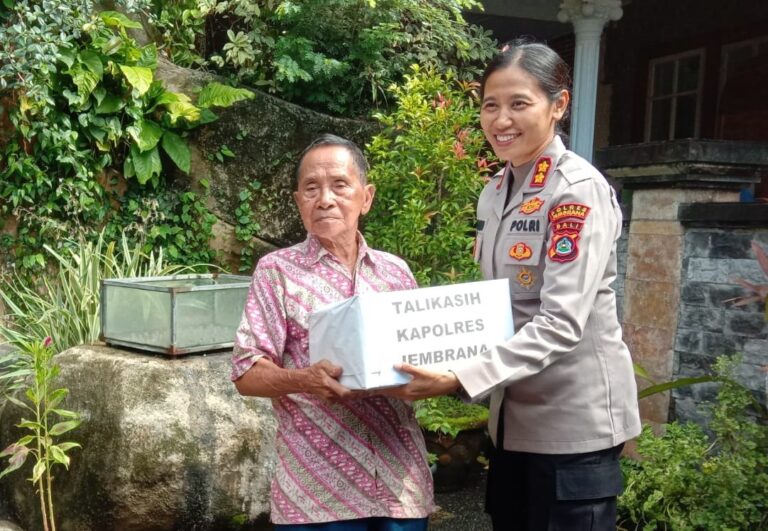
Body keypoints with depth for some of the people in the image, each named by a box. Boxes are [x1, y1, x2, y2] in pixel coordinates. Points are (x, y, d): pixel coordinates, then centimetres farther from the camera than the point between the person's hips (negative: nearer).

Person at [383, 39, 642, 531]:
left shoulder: (579, 190, -16)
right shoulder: (494, 193, 7)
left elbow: (561, 323, -24)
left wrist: (460, 380, -31)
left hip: (575, 416, -7)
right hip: (513, 413, 7)